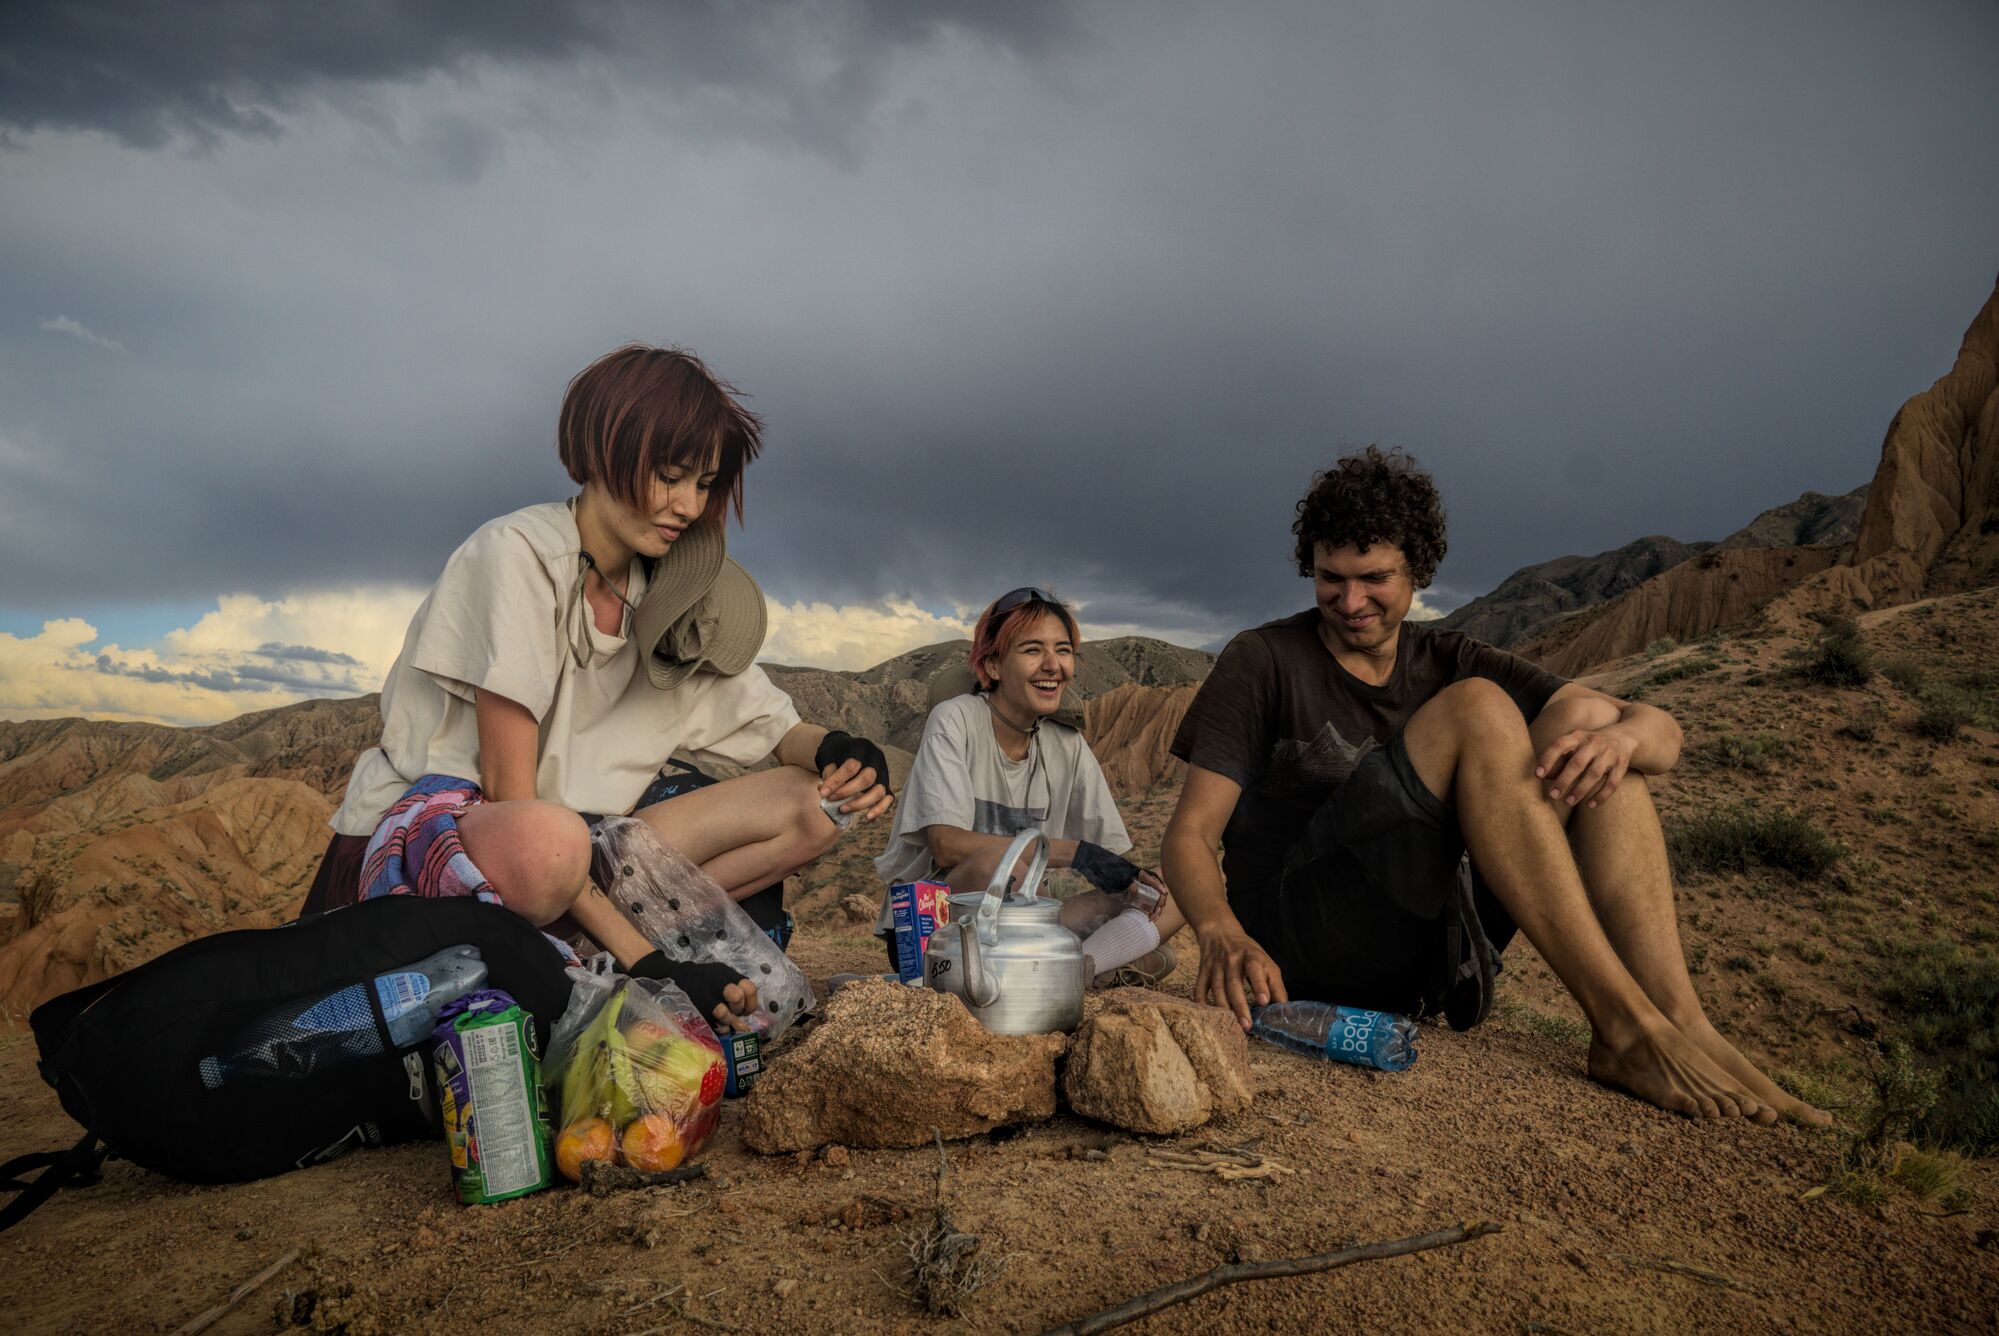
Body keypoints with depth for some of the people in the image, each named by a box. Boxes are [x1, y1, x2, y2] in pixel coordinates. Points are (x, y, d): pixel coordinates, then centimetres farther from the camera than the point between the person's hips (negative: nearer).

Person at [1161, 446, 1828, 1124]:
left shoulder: (1448, 662, 12)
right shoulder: (1263, 662, 1)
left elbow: (1664, 733, 4)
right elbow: (1189, 836, -9)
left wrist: (1622, 737, -21)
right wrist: (1221, 934, -31)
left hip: (1429, 954, 5)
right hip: (1303, 951, -5)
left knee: (1581, 718, -8)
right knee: (1475, 709, -22)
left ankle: (1678, 1019, -22)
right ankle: (1627, 1025, -27)